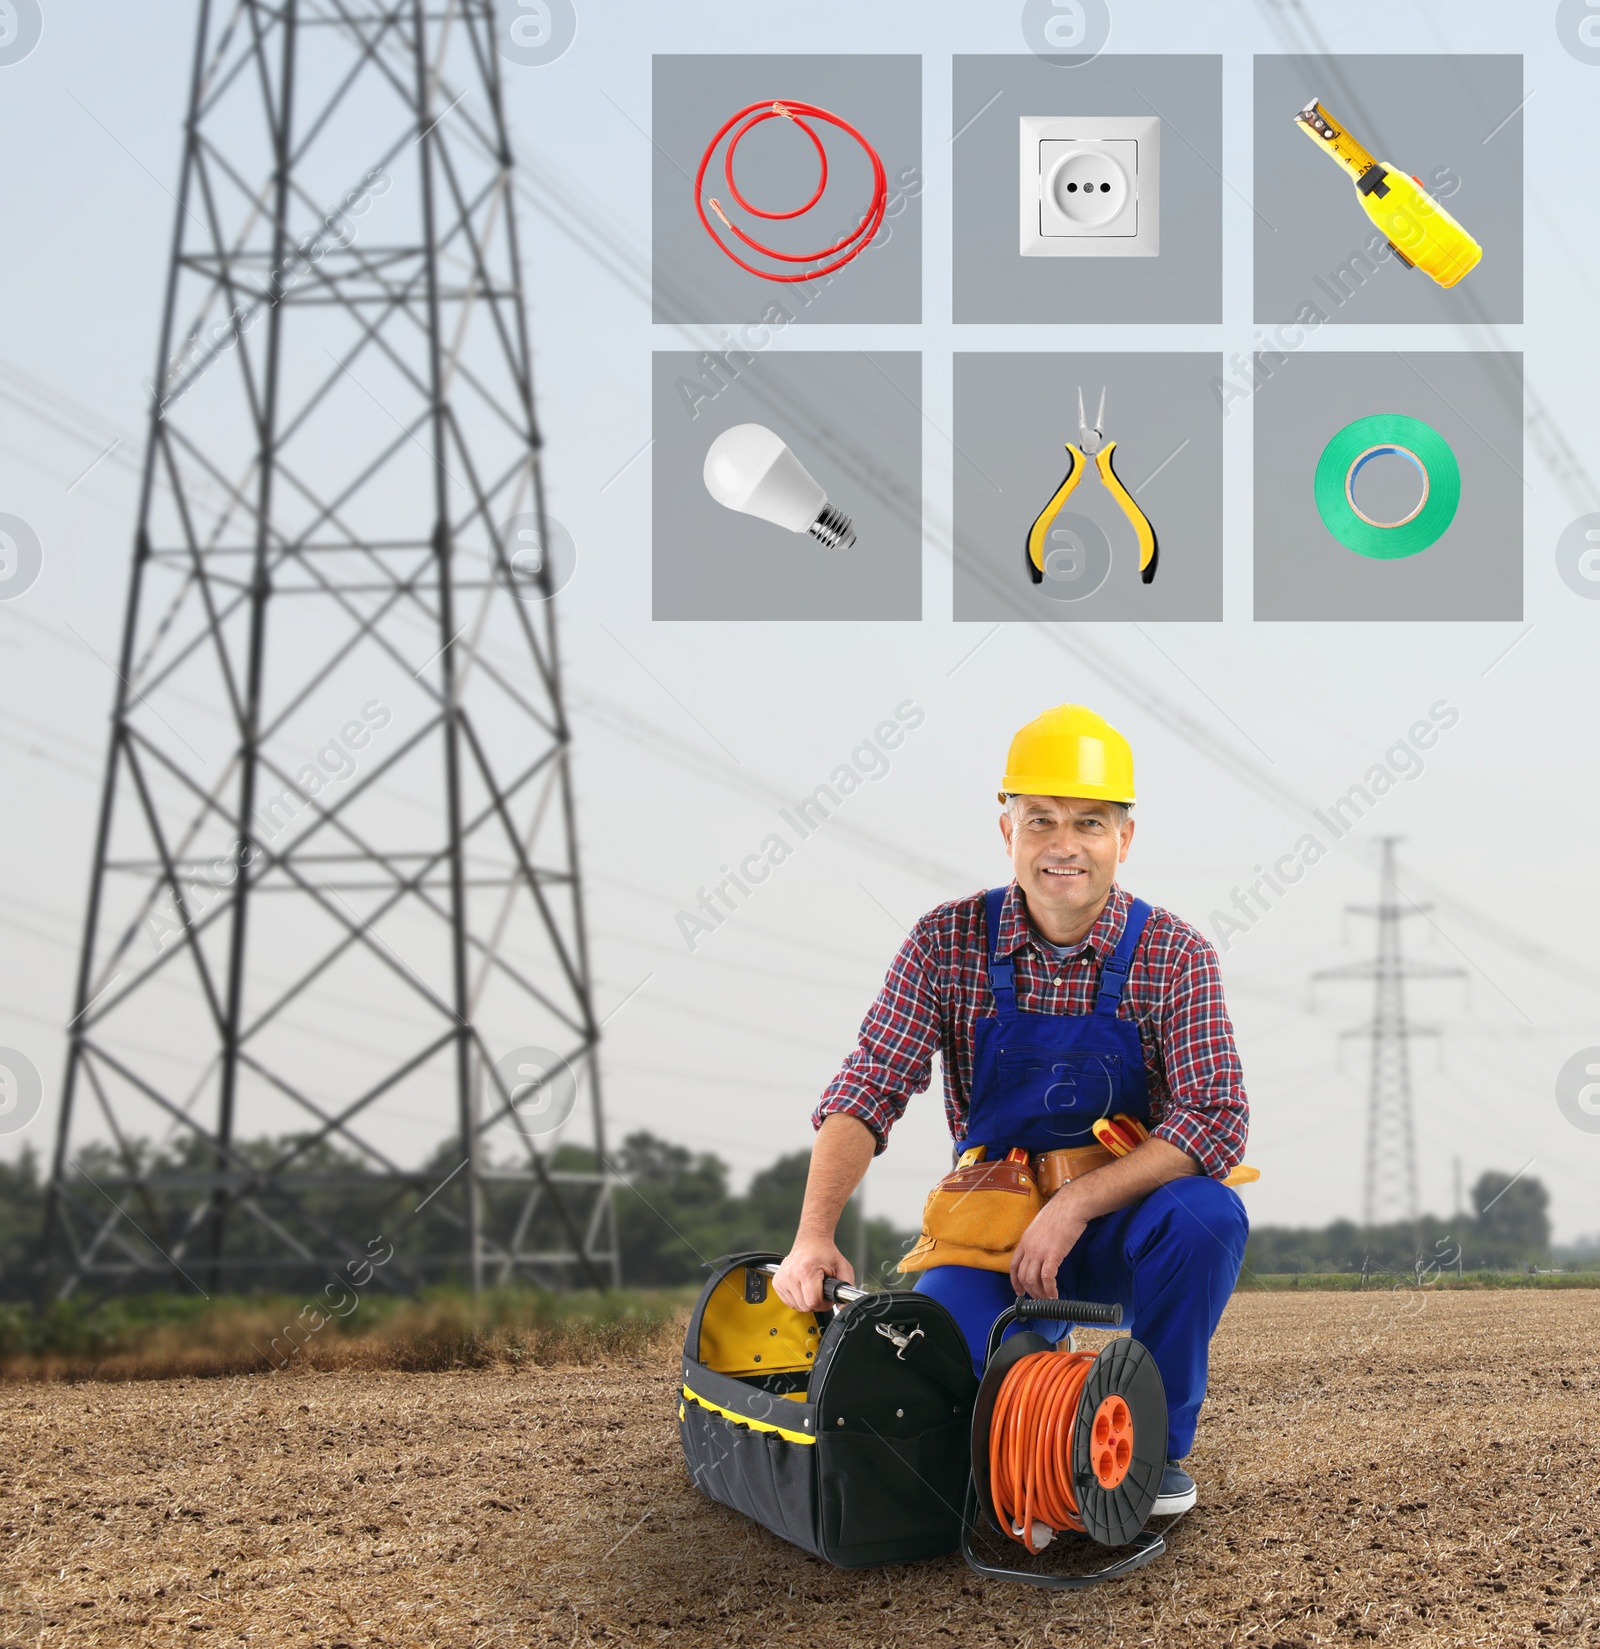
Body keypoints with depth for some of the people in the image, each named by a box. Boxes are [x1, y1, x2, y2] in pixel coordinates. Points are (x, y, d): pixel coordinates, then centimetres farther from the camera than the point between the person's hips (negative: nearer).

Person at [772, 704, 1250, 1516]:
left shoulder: (1174, 955, -10)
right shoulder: (948, 943, -7)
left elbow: (1217, 1119, -19)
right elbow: (869, 1089, -14)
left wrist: (1077, 1204, -29)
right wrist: (814, 1235, -29)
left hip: (1123, 1229, 0)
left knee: (1207, 1215, -33)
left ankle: (1158, 1442, -9)